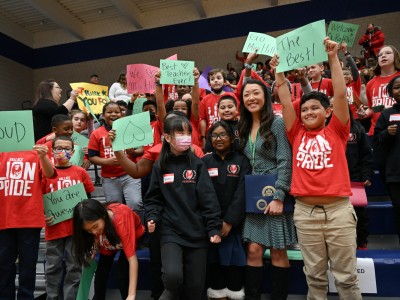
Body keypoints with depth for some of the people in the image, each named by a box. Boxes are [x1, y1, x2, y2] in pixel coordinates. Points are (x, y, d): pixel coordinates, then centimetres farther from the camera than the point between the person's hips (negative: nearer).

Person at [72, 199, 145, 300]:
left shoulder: (121, 216, -41)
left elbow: (132, 257, -42)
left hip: (133, 238, -4)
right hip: (109, 241, 4)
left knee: (121, 273, -18)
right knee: (101, 273, -9)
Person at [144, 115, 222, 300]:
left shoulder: (197, 164, -1)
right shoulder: (159, 167, 3)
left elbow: (209, 198, -4)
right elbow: (153, 198, 9)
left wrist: (214, 228, -7)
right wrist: (152, 218, -8)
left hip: (197, 232, 1)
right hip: (170, 231, 0)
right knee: (173, 276, -19)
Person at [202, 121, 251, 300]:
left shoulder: (241, 161, 4)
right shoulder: (204, 162, 6)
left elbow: (242, 193, -5)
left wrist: (229, 221, -13)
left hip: (233, 222, -1)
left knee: (234, 260, 2)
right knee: (213, 260, 6)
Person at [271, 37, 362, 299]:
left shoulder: (336, 132, 4)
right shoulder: (297, 135, 8)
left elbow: (341, 94, -4)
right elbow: (286, 102, 6)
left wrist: (333, 57, -5)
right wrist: (280, 71, 5)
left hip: (338, 209, -1)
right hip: (305, 212, 2)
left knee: (346, 275, 10)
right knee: (314, 274, 14)